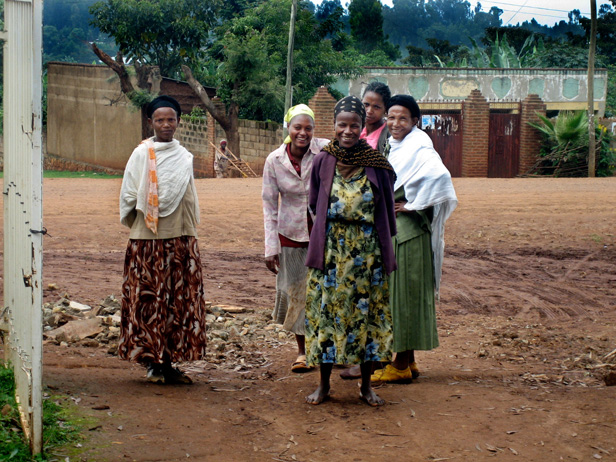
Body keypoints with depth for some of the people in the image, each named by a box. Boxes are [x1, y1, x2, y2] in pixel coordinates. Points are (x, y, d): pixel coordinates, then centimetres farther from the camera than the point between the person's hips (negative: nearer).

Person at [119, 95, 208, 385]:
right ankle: (152, 362, 7)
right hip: (147, 241, -4)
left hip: (180, 239, 4)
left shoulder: (185, 157, 11)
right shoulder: (141, 154, -2)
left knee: (180, 301, 3)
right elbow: (128, 197, -3)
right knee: (148, 301, -2)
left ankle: (168, 362, 10)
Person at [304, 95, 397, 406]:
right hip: (330, 249, 1)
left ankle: (366, 385, 21)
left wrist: (385, 250, 4)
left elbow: (387, 210, 3)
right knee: (327, 310, 5)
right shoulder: (323, 161, -1)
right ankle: (324, 384, 19)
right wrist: (334, 224, 5)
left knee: (367, 311, 6)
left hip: (367, 250, 0)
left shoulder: (376, 164, -4)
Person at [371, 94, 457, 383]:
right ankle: (408, 362, 20)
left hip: (409, 230, -9)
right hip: (391, 228, 9)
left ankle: (401, 366, 3)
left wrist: (413, 206, -21)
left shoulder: (418, 147, -15)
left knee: (405, 292, -3)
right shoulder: (395, 147, 13)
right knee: (397, 292, 12)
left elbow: (440, 176, -32)